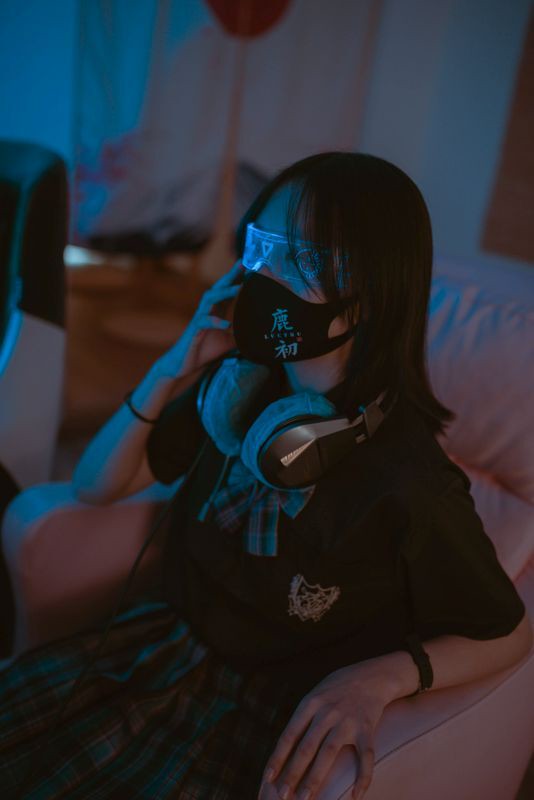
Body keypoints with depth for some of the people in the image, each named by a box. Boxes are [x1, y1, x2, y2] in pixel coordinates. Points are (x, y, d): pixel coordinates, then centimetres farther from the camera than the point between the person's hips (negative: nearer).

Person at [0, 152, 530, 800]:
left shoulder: (408, 480, -23)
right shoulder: (235, 387, -7)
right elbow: (95, 486, 1)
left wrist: (384, 674, -25)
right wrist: (172, 370, -13)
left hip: (271, 703, -5)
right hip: (172, 643, 5)